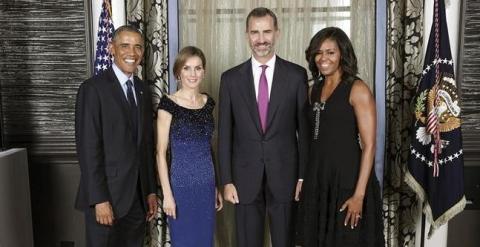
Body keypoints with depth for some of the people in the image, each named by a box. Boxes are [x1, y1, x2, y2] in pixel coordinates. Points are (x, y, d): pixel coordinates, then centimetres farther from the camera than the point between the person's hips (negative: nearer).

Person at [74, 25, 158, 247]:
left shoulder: (143, 90, 10)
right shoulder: (93, 88, -9)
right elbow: (88, 148, -13)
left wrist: (151, 190, 9)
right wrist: (99, 200, -16)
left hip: (138, 197, 6)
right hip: (107, 196, -5)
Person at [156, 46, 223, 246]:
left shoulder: (208, 102, 6)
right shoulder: (168, 104, -10)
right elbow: (161, 153, -9)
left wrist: (216, 187, 14)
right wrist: (167, 194, -13)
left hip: (207, 185, 5)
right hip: (181, 185, -5)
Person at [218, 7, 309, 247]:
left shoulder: (297, 75, -2)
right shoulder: (231, 78, 1)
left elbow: (305, 128, 0)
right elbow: (224, 134, 2)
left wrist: (303, 175, -1)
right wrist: (226, 180, -1)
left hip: (285, 175, 0)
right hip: (245, 178, 1)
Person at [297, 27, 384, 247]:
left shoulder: (358, 89, -10)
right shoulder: (314, 90, 9)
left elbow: (369, 146, -14)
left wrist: (359, 194, -18)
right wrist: (306, 179, 8)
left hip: (347, 178, -6)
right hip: (316, 178, 6)